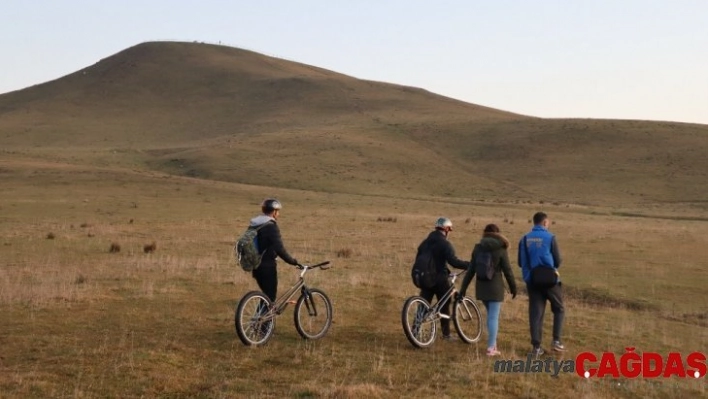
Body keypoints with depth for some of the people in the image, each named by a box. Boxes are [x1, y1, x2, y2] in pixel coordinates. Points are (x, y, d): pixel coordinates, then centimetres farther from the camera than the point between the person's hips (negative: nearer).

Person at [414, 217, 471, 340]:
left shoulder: (425, 242, 11)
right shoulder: (445, 244, -12)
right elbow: (453, 261, -22)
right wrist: (469, 265, -17)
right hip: (440, 278, -5)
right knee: (444, 306, 7)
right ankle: (446, 334, 13)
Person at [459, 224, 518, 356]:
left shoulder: (478, 248, 4)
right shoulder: (501, 249, -5)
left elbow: (470, 270, 4)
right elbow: (507, 270, -4)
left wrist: (463, 288, 9)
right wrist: (513, 287, 8)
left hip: (481, 287, 4)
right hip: (495, 287, -4)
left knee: (491, 315, 19)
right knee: (493, 317, -1)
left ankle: (492, 344, 19)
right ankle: (491, 348, -2)